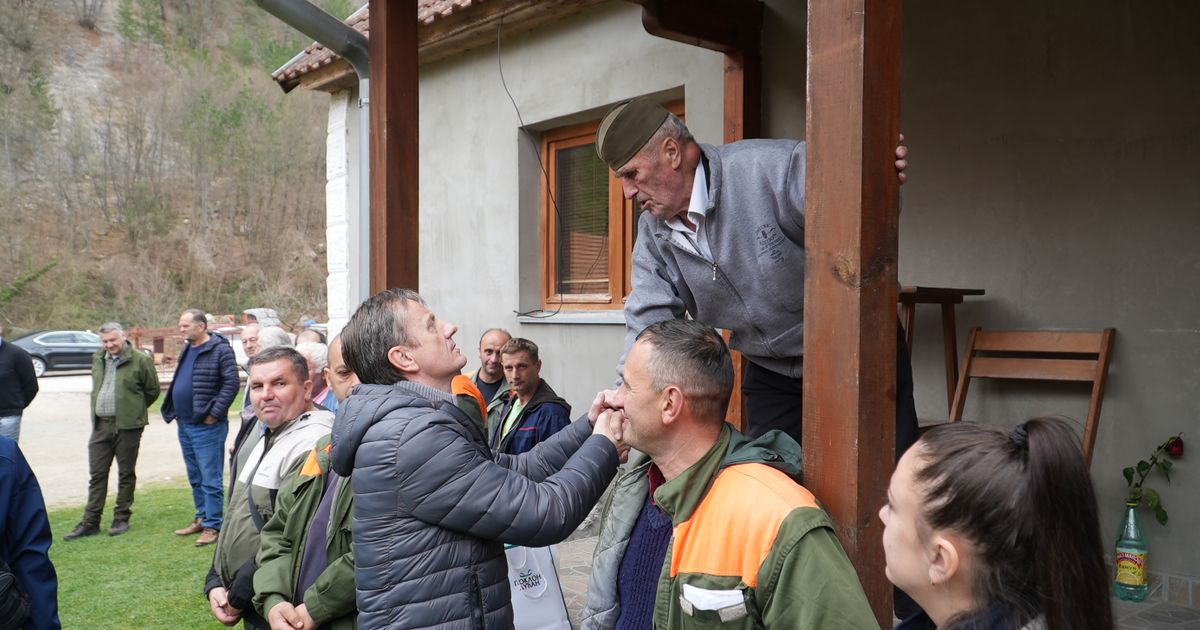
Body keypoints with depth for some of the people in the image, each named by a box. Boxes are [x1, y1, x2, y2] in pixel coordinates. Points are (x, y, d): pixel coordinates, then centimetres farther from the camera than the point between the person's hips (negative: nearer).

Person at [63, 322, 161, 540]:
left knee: (126, 473, 6)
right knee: (96, 474, 7)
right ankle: (90, 522, 13)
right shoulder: (98, 359, 11)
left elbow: (153, 389, 0)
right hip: (100, 424, 5)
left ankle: (121, 519, 16)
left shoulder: (140, 360, -8)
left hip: (127, 426, -5)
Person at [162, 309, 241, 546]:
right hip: (185, 424, 9)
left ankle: (212, 525, 4)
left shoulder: (220, 349, -13)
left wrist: (214, 414, -18)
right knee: (195, 479, 18)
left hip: (206, 426, -9)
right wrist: (173, 410, 11)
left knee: (210, 480, -2)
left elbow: (232, 383, -18)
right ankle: (202, 518, 29)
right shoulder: (188, 349, 14)